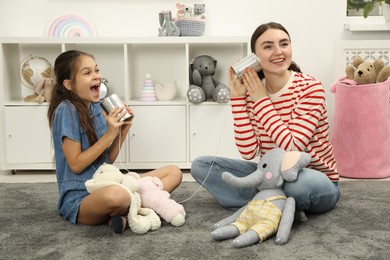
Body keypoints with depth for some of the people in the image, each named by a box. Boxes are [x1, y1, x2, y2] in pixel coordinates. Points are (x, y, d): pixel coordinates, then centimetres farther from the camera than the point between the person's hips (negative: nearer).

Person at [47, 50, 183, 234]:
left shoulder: (97, 108, 9)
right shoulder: (66, 110, -12)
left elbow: (108, 160, 10)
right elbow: (76, 165, -14)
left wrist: (122, 131, -4)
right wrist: (109, 134, -16)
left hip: (106, 184, 8)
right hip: (79, 198, -8)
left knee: (173, 172, 1)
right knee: (115, 195, -43)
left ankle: (126, 211, -16)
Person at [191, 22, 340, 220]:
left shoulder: (310, 88, -18)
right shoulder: (252, 90, -5)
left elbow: (292, 149, -26)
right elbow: (249, 152, -13)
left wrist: (261, 100, -22)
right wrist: (238, 97, -17)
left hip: (316, 181, -5)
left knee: (299, 184, -42)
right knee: (201, 165, -5)